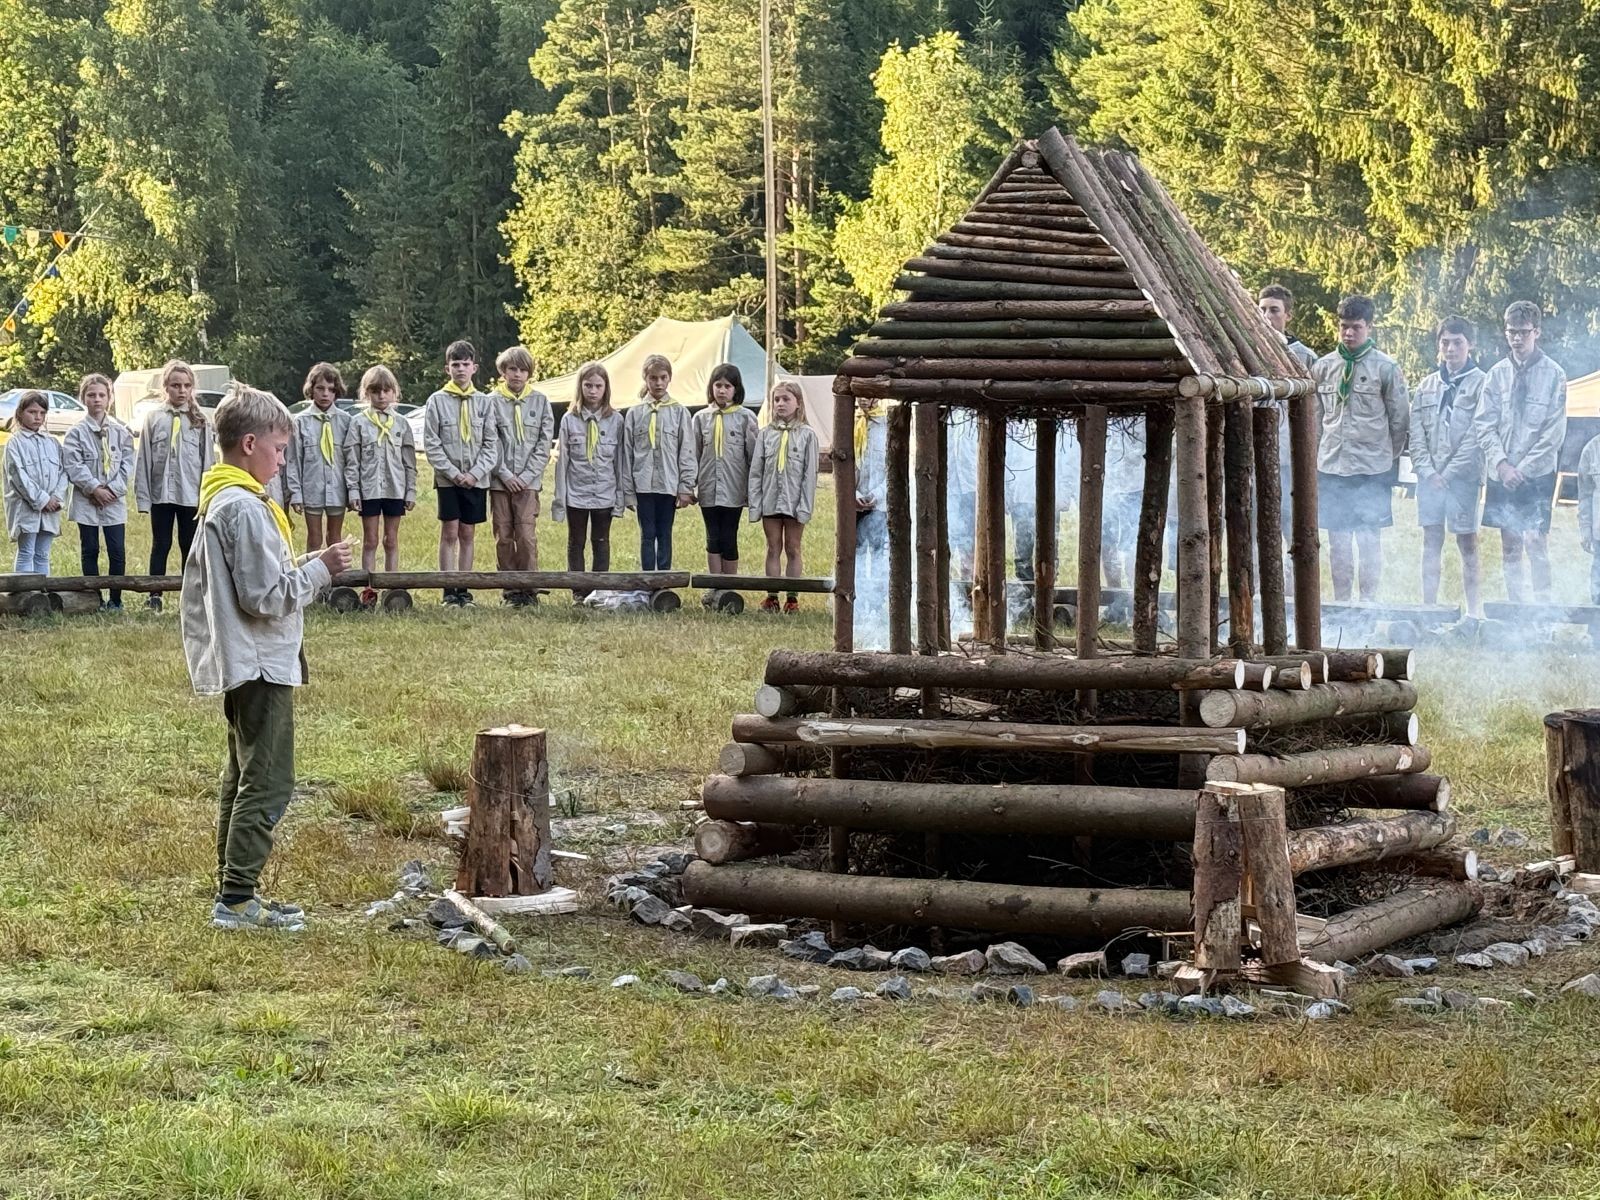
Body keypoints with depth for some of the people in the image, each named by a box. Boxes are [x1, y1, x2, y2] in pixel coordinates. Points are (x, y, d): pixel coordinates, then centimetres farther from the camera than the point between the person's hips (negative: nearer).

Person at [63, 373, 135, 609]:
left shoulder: (120, 432, 5)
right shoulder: (76, 432, -1)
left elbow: (127, 464, 2)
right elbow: (74, 465, -8)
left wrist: (113, 488, -10)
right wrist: (94, 488, -15)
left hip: (114, 500, 1)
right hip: (86, 500, -1)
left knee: (118, 551, -3)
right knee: (90, 551, 6)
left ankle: (115, 599, 7)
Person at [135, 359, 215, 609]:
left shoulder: (199, 420, 1)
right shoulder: (154, 417, 1)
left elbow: (207, 459, 2)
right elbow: (144, 459, 0)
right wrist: (143, 496, -4)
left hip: (191, 494, 0)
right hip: (161, 492, 0)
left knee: (189, 546, 8)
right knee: (160, 545, 6)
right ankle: (155, 596, 9)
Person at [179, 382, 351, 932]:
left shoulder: (216, 502, 13)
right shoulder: (246, 507, -19)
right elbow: (267, 596, -21)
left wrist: (307, 567, 16)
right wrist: (319, 568, -12)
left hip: (238, 664, 11)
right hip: (263, 665, -11)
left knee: (242, 780, 15)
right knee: (266, 784, -7)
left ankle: (233, 891, 20)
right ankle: (237, 898, -6)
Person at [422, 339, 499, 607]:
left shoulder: (483, 402, 5)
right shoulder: (437, 401, -1)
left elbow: (491, 444, 3)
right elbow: (431, 444, -4)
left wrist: (475, 473, -10)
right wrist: (453, 473, -12)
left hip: (476, 480, 2)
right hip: (447, 479, -2)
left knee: (467, 534, 7)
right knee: (449, 533, -2)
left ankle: (464, 590, 11)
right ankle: (449, 591, 0)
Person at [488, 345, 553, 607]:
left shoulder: (540, 401, 6)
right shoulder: (492, 402, 3)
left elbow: (544, 445, 3)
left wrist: (527, 476, -6)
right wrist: (505, 474, -9)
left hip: (528, 480, -1)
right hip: (500, 481, 1)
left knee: (527, 535, -10)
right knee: (503, 537, 3)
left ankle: (528, 587, -4)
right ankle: (511, 590, 10)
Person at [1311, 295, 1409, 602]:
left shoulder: (1386, 368, -3)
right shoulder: (1323, 367, 7)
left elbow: (1400, 419, 4)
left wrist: (1387, 458, 7)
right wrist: (1321, 453, 13)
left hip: (1372, 471, -3)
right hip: (1331, 467, 3)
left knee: (1369, 539, -4)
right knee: (1337, 540, 7)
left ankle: (1369, 601, 3)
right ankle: (1341, 602, 15)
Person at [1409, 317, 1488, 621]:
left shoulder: (1481, 384, -1)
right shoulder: (1428, 386, 13)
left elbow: (1476, 436, -8)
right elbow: (1416, 433, 9)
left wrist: (1449, 473, -11)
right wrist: (1427, 470, -5)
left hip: (1464, 476, -4)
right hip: (1429, 477, 4)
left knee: (1467, 543, 0)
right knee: (1431, 542, 5)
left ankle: (1474, 610, 4)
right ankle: (1428, 607, 8)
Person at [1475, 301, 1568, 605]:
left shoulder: (1553, 374, -3)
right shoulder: (1497, 373, 6)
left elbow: (1554, 433, -6)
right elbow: (1484, 425, 5)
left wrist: (1523, 469, -9)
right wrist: (1501, 464, -7)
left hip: (1537, 474, -4)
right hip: (1501, 474, 4)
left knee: (1535, 544, -11)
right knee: (1509, 547, 6)